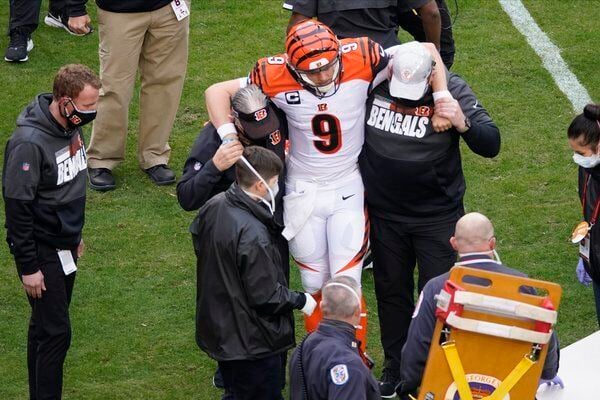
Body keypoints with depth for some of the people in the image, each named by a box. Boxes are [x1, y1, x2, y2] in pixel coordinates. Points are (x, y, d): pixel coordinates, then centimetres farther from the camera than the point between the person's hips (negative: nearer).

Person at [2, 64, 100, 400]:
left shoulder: (71, 127, 1)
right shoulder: (29, 142, -26)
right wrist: (28, 267, -18)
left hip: (65, 247, 8)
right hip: (42, 252, -8)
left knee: (48, 326, 15)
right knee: (55, 331, -6)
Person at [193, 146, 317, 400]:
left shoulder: (213, 207, -5)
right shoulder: (253, 235, -31)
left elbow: (200, 248, 13)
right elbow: (265, 297, -23)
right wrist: (301, 301, -7)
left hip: (217, 329, 9)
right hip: (252, 342, -9)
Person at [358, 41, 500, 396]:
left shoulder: (453, 91, -16)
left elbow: (491, 145, -18)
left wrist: (463, 125, -36)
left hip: (438, 216, -3)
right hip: (385, 213, 3)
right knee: (391, 290, 16)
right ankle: (395, 365, 33)